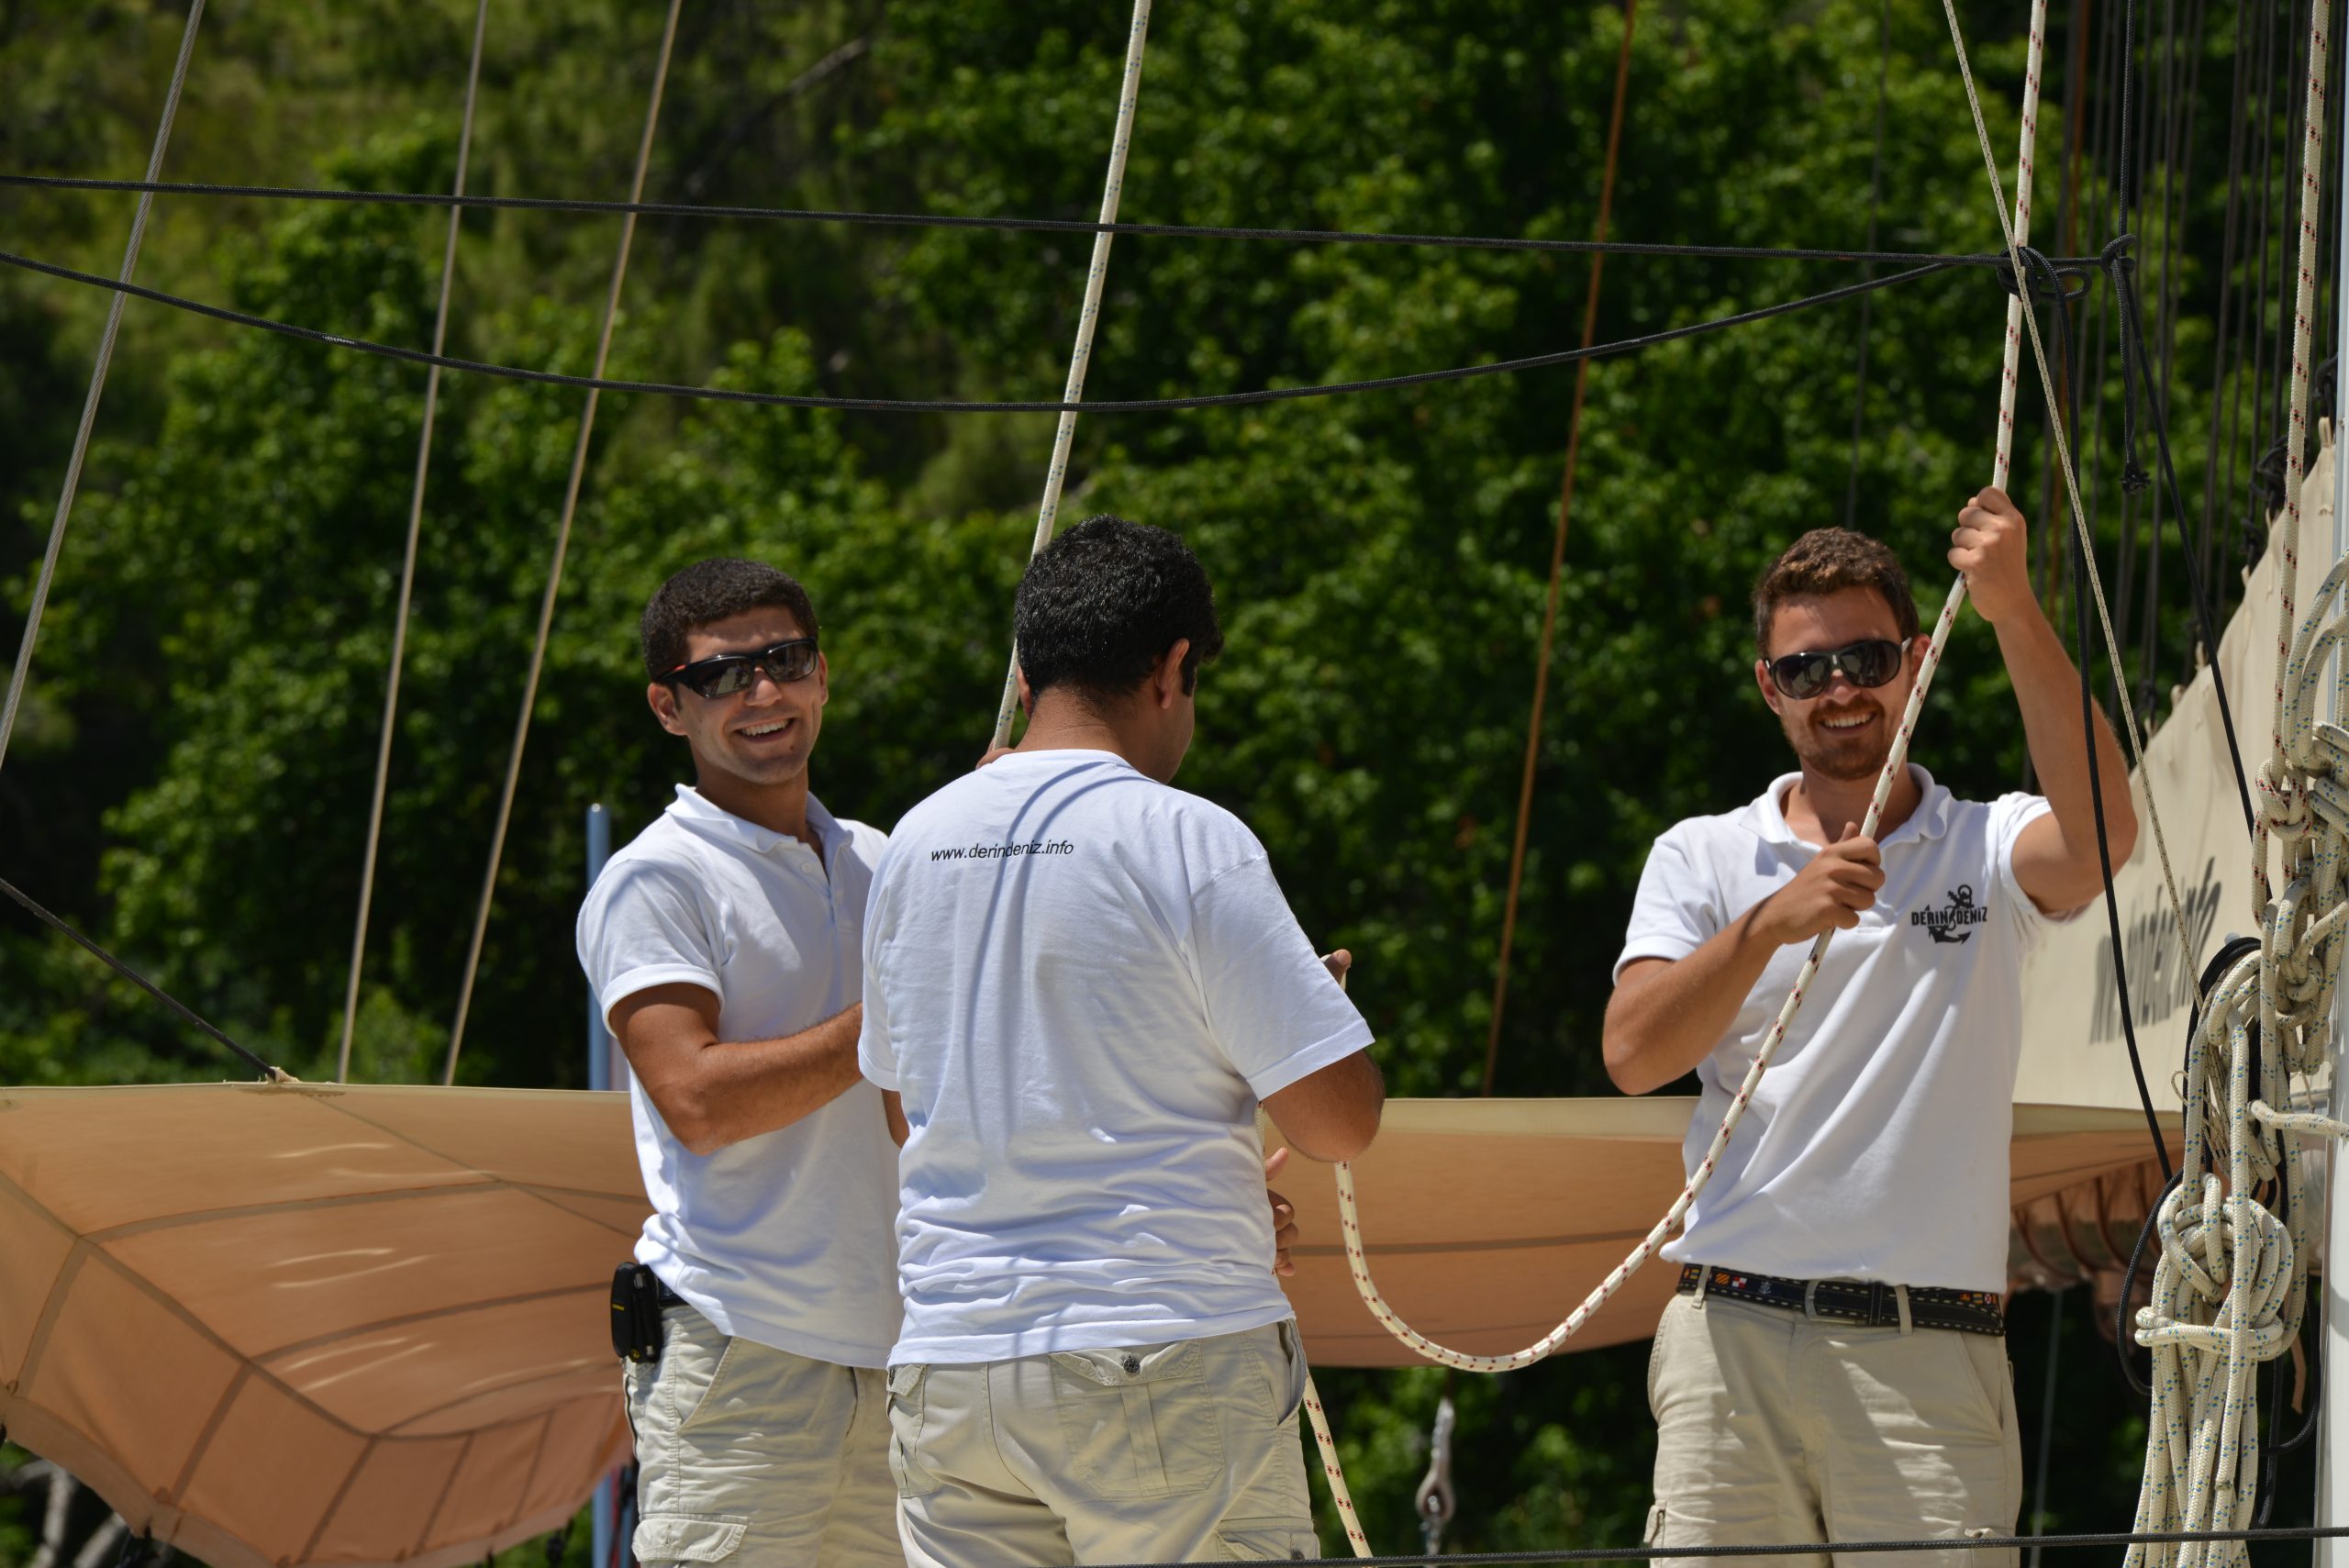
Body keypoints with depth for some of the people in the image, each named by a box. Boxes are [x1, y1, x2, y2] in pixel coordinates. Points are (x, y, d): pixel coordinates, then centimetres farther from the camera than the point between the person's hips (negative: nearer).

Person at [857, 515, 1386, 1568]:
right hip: (1172, 1350, -5)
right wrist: (1322, 1002, 12)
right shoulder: (1189, 843, -9)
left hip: (945, 1362, 5)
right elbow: (1341, 1123, -9)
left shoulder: (913, 845, 9)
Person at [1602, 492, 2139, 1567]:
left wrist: (2013, 611, -21)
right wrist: (1771, 922, -17)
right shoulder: (1703, 858, 14)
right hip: (1733, 1330, 1)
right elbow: (1634, 1056, -1)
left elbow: (2102, 833, -14)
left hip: (1927, 1355, -1)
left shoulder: (1986, 851, 11)